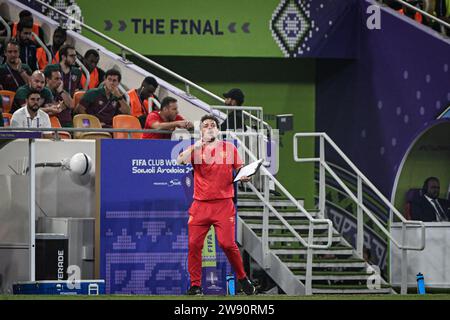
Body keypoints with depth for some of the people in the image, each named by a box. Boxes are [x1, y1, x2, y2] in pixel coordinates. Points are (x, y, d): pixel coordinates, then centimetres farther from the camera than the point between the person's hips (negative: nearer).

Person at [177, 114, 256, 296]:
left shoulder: (229, 148, 8)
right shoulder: (195, 149, 9)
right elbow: (179, 161, -8)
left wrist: (244, 177, -9)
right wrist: (197, 145, -12)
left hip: (223, 204, -2)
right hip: (200, 204, 2)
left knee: (227, 243, -13)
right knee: (193, 244, -6)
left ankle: (243, 279, 8)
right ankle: (195, 286, 4)